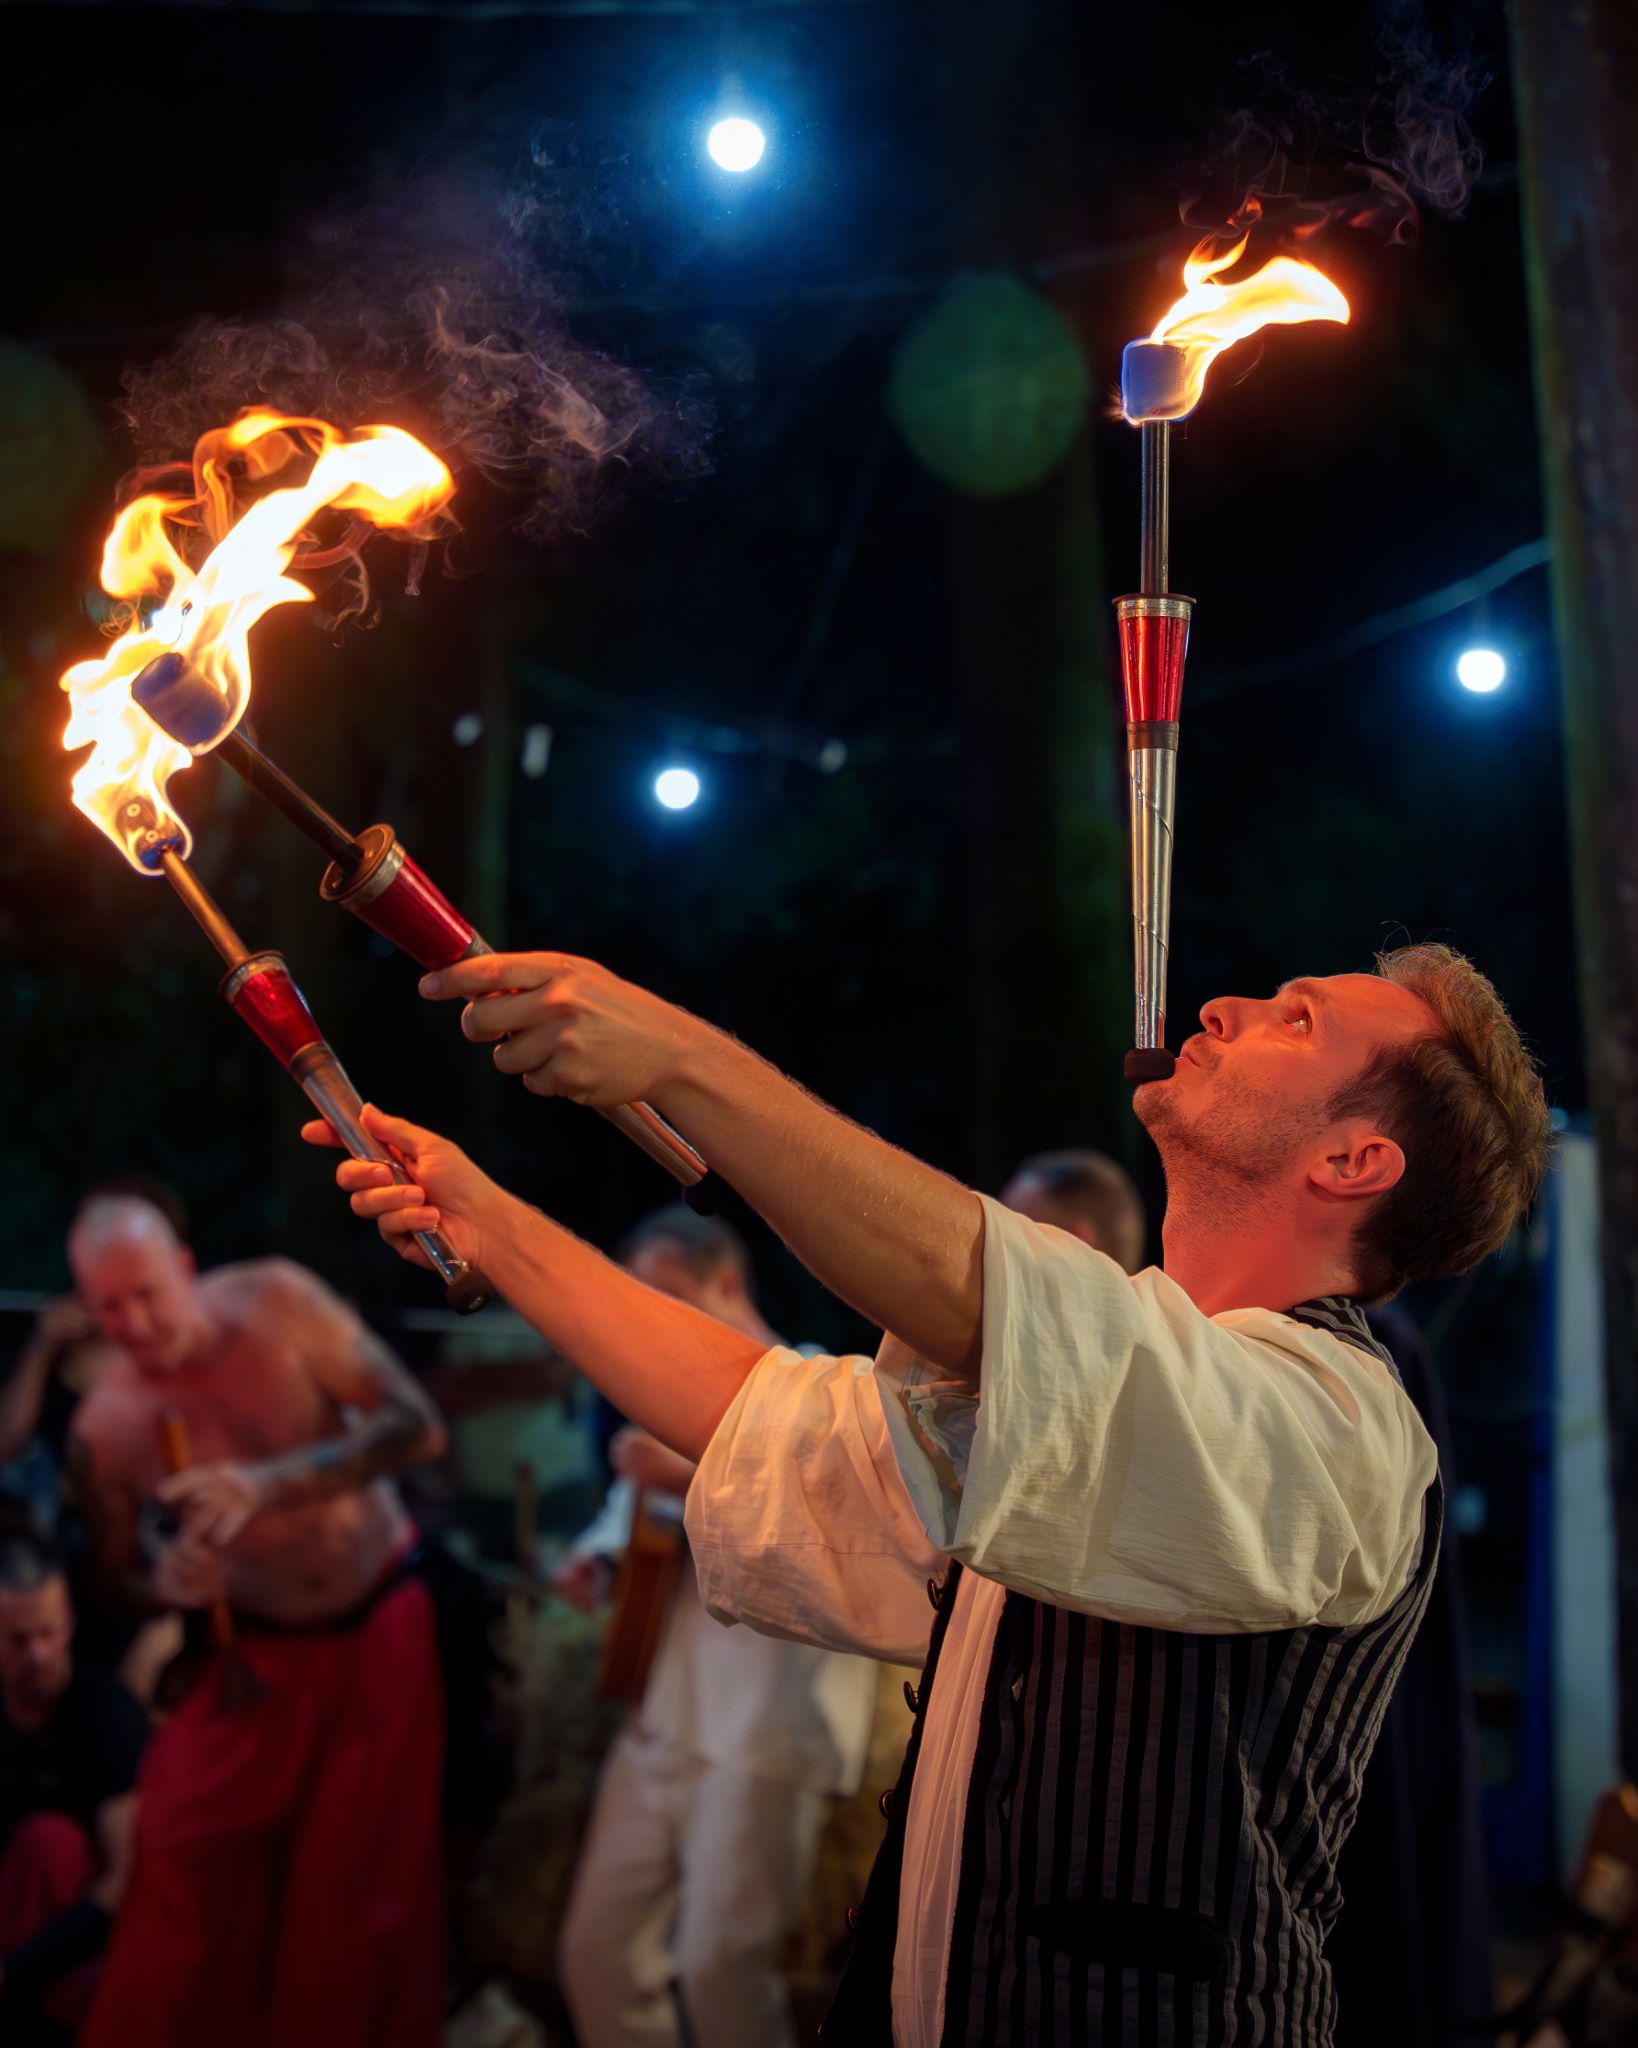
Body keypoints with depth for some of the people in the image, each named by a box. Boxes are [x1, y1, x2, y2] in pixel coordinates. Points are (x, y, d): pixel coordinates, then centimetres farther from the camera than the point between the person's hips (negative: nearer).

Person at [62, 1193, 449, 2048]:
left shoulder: (276, 1303, -18)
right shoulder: (104, 1426, -14)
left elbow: (418, 1425, -20)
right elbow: (119, 1568, 3)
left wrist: (269, 1486, -31)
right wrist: (167, 1583, -22)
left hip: (381, 1625, -1)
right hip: (257, 1654, 1)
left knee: (366, 1877, 2)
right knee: (184, 1863, -10)